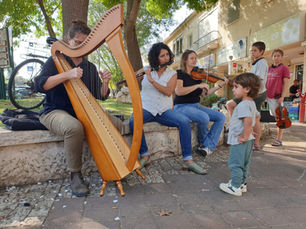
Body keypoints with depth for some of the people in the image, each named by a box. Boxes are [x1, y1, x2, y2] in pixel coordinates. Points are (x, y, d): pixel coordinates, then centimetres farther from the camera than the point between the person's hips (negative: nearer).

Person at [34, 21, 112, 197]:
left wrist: (105, 83, -12)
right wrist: (67, 75, -24)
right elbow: (40, 85, -13)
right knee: (74, 127, -37)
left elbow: (101, 96, 9)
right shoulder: (56, 61, 3)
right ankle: (75, 175, -18)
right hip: (55, 111, -4)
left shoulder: (90, 67, 14)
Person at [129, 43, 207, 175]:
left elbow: (168, 92, -10)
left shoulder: (172, 74, 7)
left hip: (164, 110, 1)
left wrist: (152, 80, -16)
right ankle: (144, 155, -15)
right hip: (146, 109, -1)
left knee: (185, 122, -25)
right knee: (133, 122, -33)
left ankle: (188, 160, -16)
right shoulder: (146, 71, 7)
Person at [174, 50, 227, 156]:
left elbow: (204, 93, 9)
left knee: (221, 117, -7)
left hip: (196, 106, 7)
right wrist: (198, 85, -24)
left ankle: (208, 146, -7)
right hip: (182, 106, -7)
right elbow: (178, 91, -23)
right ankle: (203, 142, -2)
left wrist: (220, 85, 3)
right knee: (204, 117, -32)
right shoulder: (180, 73, -5)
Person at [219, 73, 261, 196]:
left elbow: (248, 120, -35)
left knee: (235, 164, 2)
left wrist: (245, 136, -25)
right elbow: (256, 115, 26)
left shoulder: (243, 105, -22)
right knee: (244, 164, 20)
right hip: (248, 141, 10)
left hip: (239, 141, -10)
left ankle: (235, 187, 12)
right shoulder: (252, 103, 10)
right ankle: (242, 184, 33)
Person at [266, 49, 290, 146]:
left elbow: (286, 83, -6)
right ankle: (278, 138, 17)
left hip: (277, 96, -5)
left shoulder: (284, 68, -1)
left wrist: (282, 96, -14)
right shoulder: (269, 69, 16)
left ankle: (279, 139, 4)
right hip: (268, 96, 5)